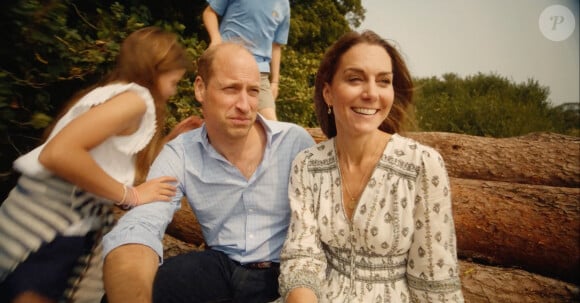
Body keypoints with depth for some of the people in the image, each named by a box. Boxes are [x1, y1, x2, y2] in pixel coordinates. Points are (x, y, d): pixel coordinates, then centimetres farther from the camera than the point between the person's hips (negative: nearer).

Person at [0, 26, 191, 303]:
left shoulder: (111, 94, 14)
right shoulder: (134, 97, -15)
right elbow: (57, 153, -28)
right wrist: (131, 195, -19)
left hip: (76, 229, 9)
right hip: (44, 229, -9)